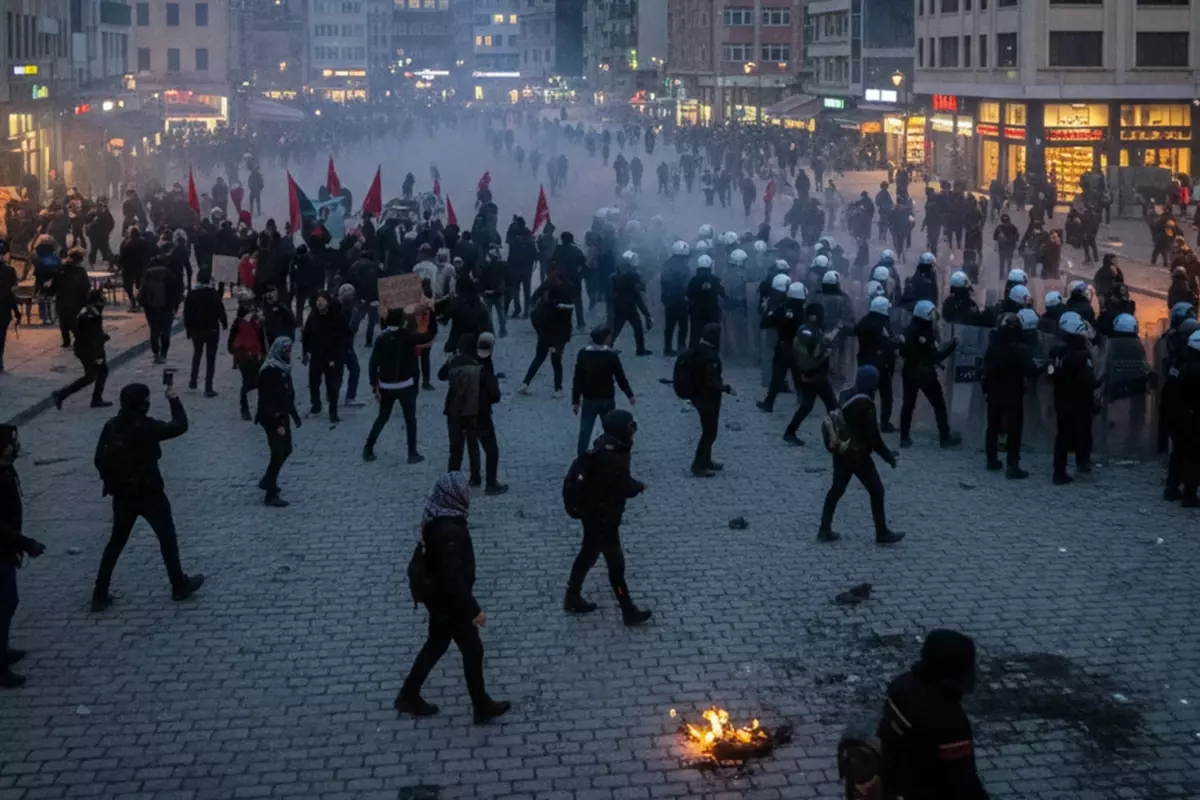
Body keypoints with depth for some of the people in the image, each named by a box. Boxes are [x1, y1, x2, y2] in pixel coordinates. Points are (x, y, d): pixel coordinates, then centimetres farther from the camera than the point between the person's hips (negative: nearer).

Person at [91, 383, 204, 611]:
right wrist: (174, 400, 3)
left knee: (116, 542, 14)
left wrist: (113, 480, 15)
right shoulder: (147, 427, -20)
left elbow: (99, 460, 1)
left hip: (122, 495, 5)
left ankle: (100, 595, 10)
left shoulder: (111, 427, -4)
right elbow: (180, 426, -9)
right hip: (149, 493, -5)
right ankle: (180, 586, 25)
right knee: (167, 538, 13)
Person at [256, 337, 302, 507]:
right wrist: (276, 423, -24)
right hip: (272, 418, -9)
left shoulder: (284, 367, 8)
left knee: (286, 450, 18)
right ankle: (271, 495, -3)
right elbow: (266, 400, -23)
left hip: (282, 416, 9)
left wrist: (294, 414, 18)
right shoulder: (269, 371, -20)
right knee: (278, 453, -8)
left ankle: (268, 481, 35)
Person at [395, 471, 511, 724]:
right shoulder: (448, 531, -34)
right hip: (450, 601, -9)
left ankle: (409, 696, 35)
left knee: (436, 644, 24)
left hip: (438, 596, 9)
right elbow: (454, 578, -31)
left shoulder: (436, 518, -3)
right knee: (472, 650, 8)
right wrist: (473, 610, -22)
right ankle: (482, 707, 24)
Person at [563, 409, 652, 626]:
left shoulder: (608, 448, 1)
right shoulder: (610, 458, -31)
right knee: (615, 563, 1)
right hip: (603, 517, -10)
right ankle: (629, 612, 11)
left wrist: (634, 485, -8)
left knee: (588, 555, 23)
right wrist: (640, 486, -7)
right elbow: (626, 488, -25)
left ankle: (572, 598, 37)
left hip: (594, 513, 10)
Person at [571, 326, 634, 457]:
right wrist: (630, 394, 9)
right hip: (607, 399, -1)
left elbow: (577, 380, -5)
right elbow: (620, 377, -5)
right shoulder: (611, 355, -11)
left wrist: (575, 401, 2)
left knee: (585, 432, 4)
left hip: (589, 400, 1)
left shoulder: (583, 354, -6)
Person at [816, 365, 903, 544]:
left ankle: (824, 530, 16)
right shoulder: (865, 404, -21)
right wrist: (888, 455, -8)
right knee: (876, 491, 5)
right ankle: (882, 534, 13)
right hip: (858, 455, -8)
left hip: (841, 452, 8)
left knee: (836, 489, 15)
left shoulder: (845, 396, 3)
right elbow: (872, 435, -19)